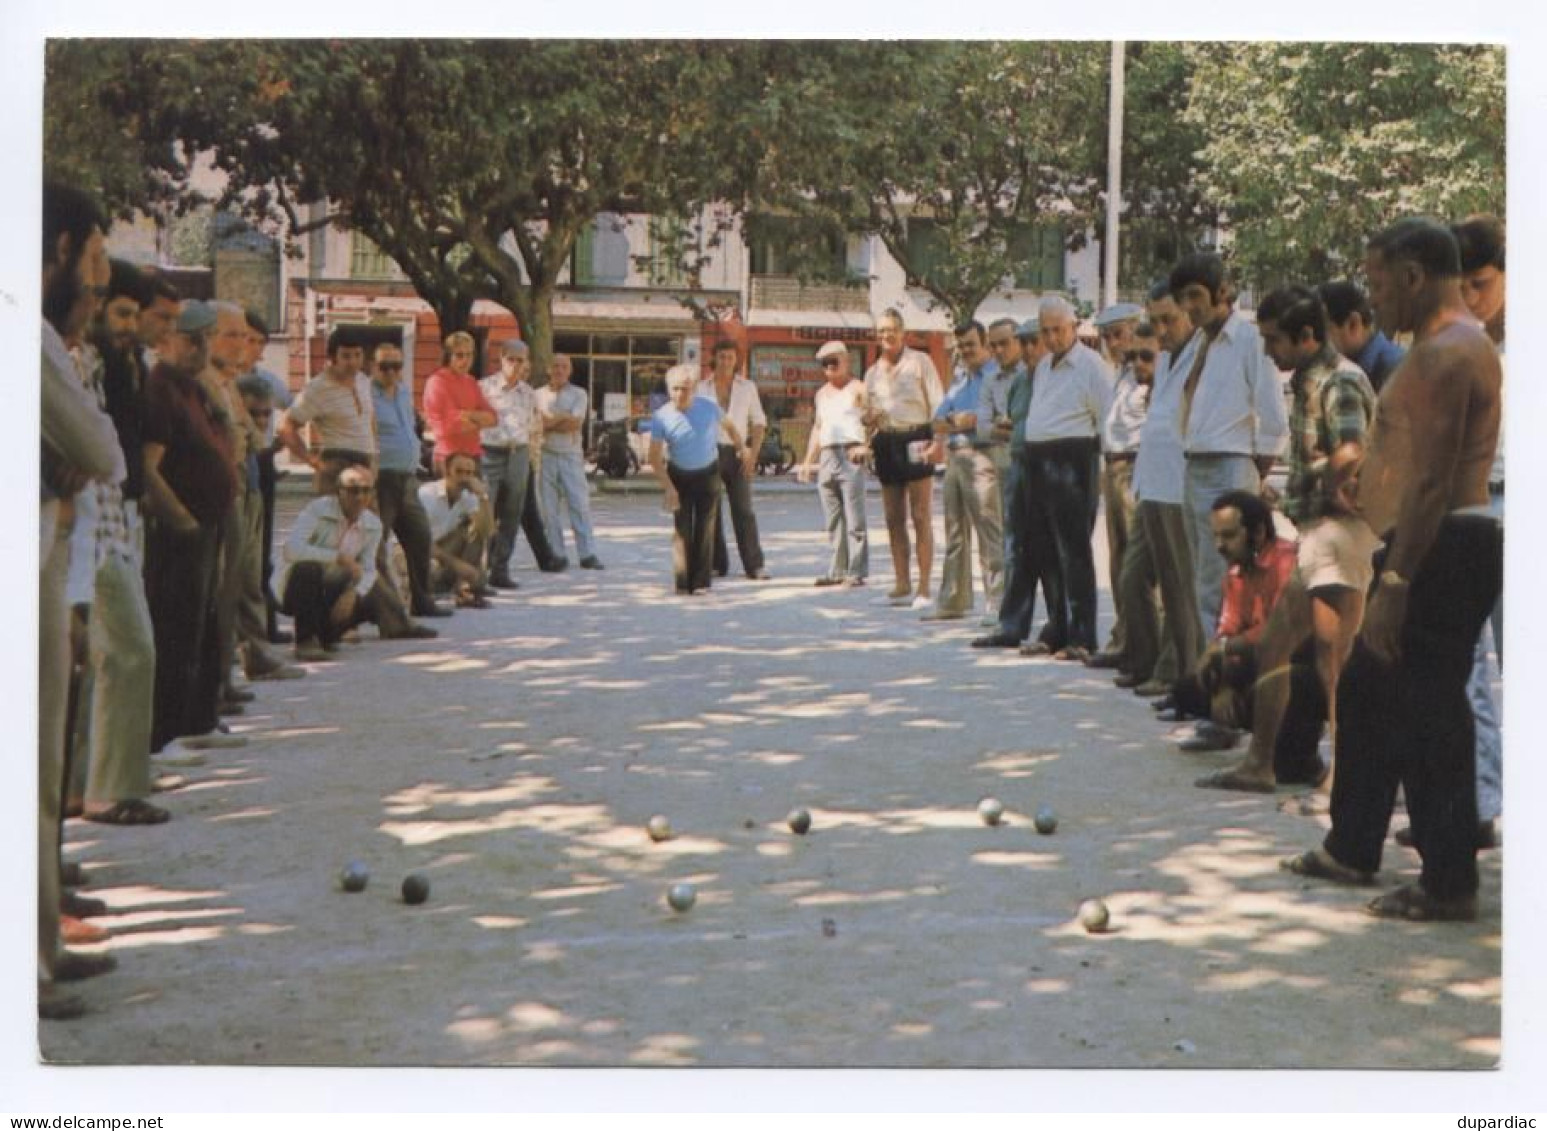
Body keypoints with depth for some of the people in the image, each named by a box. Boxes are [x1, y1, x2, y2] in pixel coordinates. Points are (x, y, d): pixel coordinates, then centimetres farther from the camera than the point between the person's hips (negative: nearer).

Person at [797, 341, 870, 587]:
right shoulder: (822, 393, 21)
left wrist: (865, 446, -26)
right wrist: (807, 461, 21)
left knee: (854, 517, -8)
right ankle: (837, 570, 11)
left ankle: (857, 571, -8)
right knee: (832, 519, 7)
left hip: (850, 454, -7)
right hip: (826, 458, 7)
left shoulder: (857, 389, 1)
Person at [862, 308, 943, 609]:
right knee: (893, 519, 7)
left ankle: (924, 588, -3)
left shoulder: (919, 361, 1)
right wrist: (869, 420, -1)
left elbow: (936, 404, -2)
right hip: (886, 443, 6)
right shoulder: (873, 372, 16)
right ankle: (902, 585, 13)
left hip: (915, 439, -5)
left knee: (921, 517, -5)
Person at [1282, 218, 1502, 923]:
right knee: (1367, 696, 18)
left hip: (1440, 551, -11)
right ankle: (1351, 850, 29)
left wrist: (1395, 583, -24)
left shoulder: (1446, 355, -16)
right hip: (1434, 549, 11)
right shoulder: (1449, 347, 18)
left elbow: (1433, 483, -23)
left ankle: (1449, 884, 1)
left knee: (1426, 713, -6)